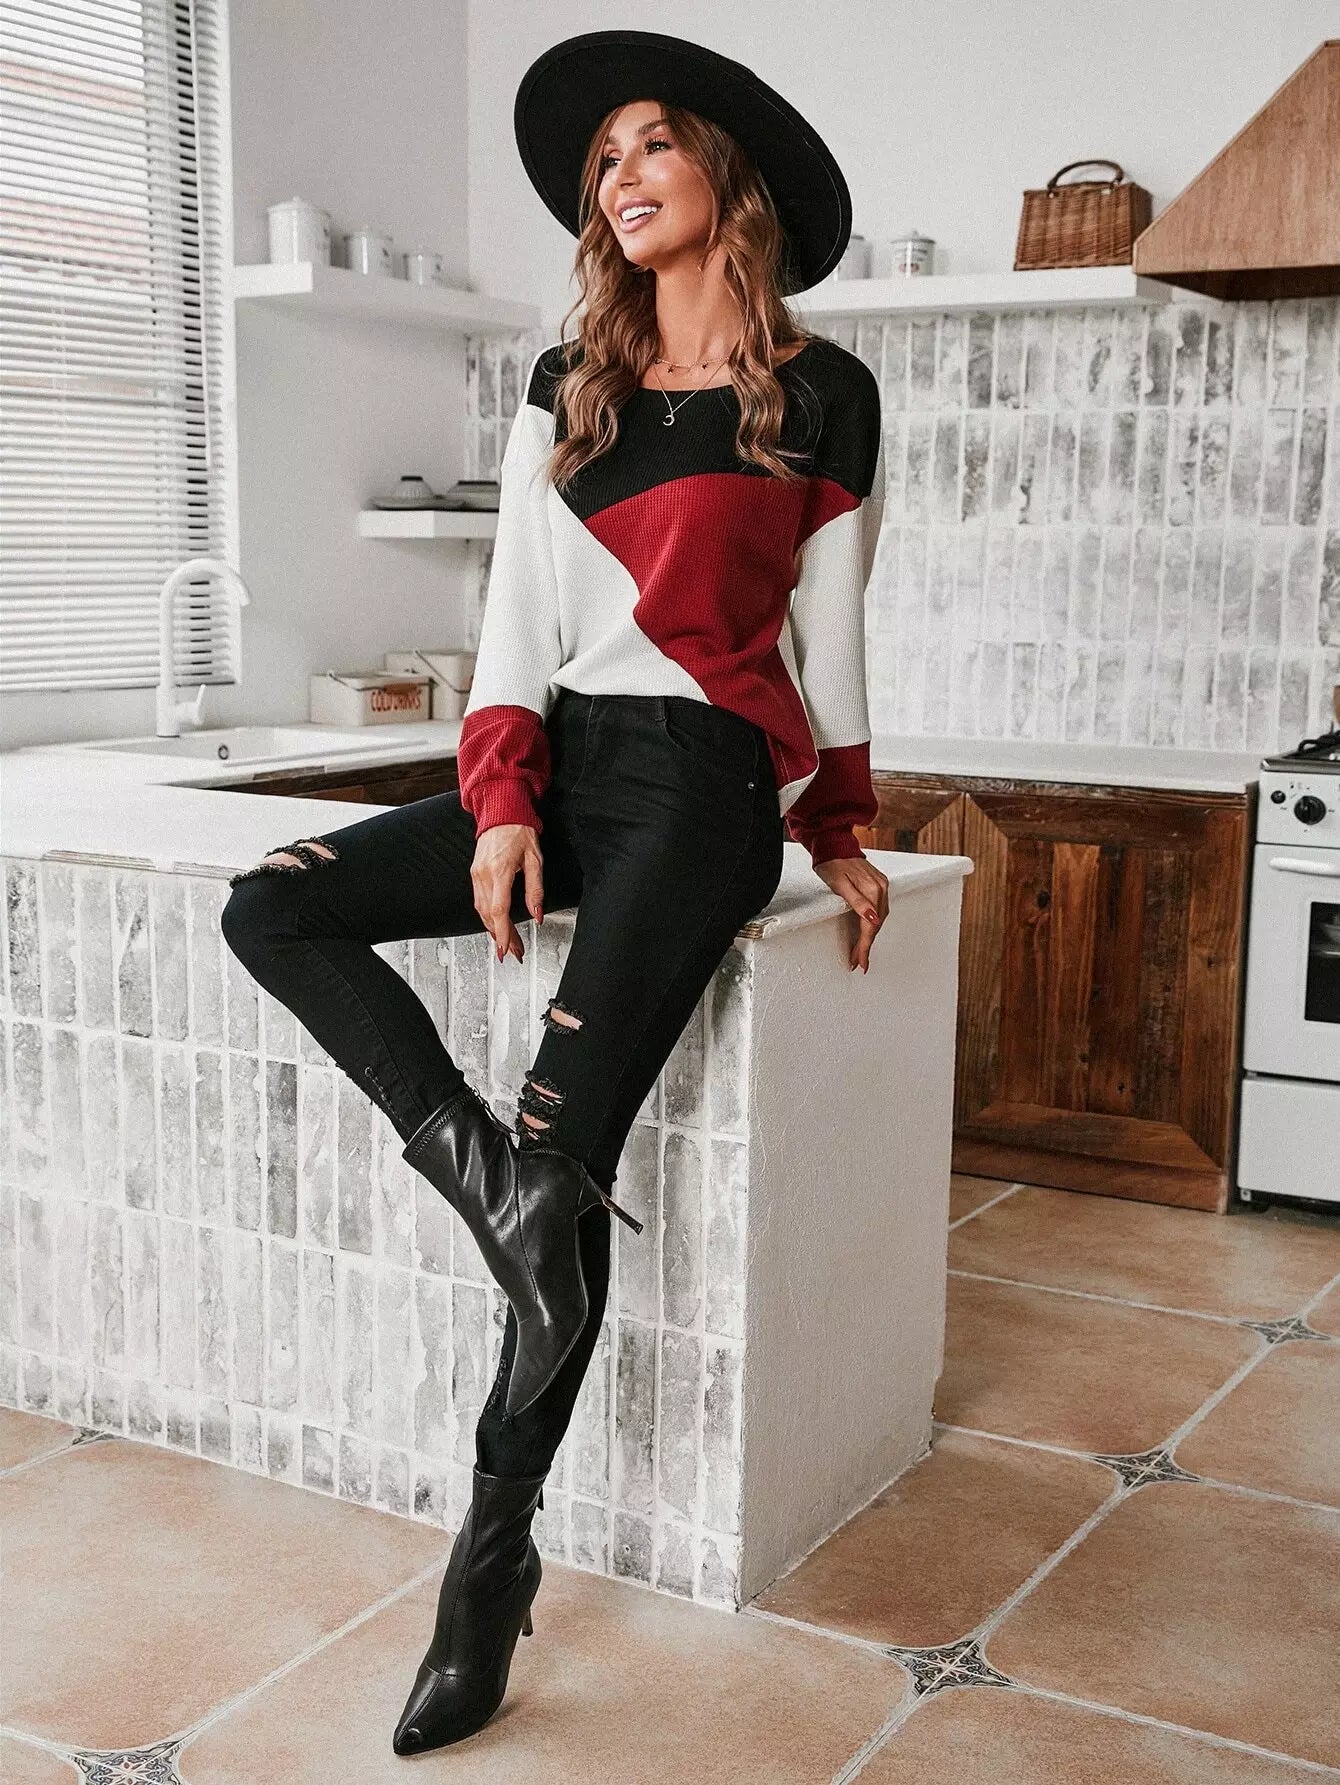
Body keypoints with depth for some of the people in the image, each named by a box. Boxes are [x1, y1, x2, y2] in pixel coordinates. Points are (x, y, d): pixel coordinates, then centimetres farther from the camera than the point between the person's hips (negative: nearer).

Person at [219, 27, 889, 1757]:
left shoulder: (822, 394, 4)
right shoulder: (564, 385, 15)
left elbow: (827, 633, 7)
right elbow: (521, 611, 7)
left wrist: (840, 830, 5)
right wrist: (501, 804, -6)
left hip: (704, 779, -6)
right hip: (561, 758, 6)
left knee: (558, 1158, -16)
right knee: (268, 907, -14)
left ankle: (490, 1565, -5)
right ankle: (479, 1164, -21)